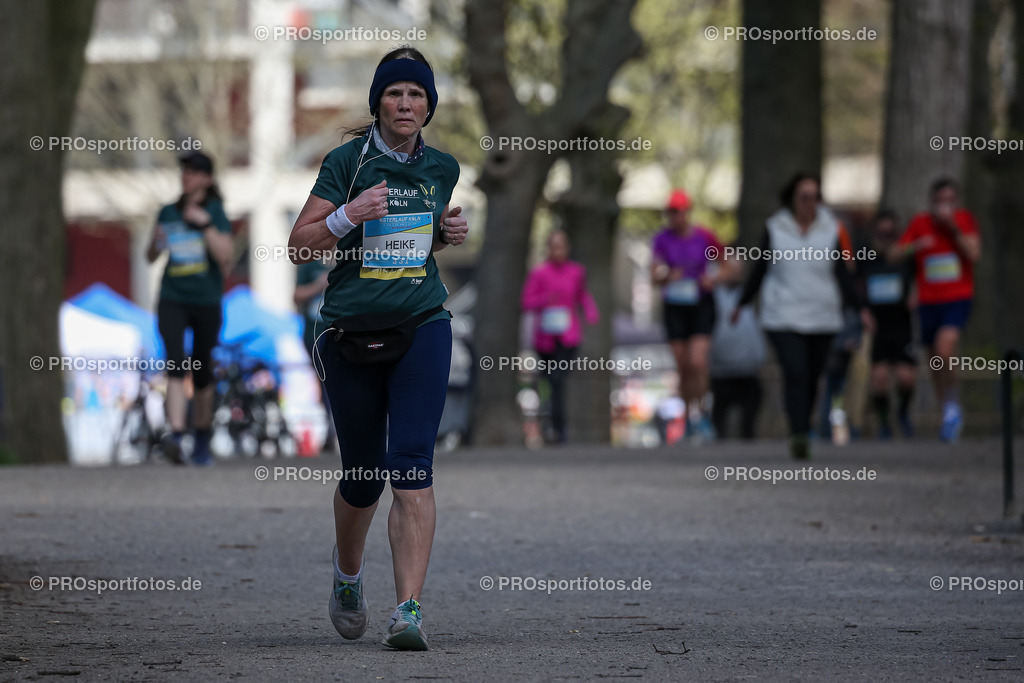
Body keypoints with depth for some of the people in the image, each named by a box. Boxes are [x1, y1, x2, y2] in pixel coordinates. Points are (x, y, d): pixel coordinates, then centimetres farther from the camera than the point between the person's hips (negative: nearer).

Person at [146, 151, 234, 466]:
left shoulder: (215, 212, -1)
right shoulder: (168, 213, 10)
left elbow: (225, 256, -12)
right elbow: (150, 257, 17)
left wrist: (206, 224, -19)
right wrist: (156, 242, -5)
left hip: (207, 301, -1)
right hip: (172, 300, 1)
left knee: (202, 374, 8)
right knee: (176, 364, -19)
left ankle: (202, 442, 24)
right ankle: (175, 435, -32)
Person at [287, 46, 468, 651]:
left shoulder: (442, 168, 8)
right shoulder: (348, 162, -3)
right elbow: (299, 244, -3)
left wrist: (451, 233, 5)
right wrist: (349, 215, -20)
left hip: (421, 327, 1)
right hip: (352, 330, -1)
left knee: (412, 466, -14)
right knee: (362, 474, 9)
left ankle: (409, 609, -21)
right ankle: (348, 575, 40)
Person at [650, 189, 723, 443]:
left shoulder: (704, 237, -4)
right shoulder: (662, 239, -1)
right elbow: (654, 277, -4)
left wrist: (713, 280, -11)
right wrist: (668, 277, -25)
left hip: (701, 305, -2)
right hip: (674, 306, 2)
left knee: (697, 362, -18)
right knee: (683, 367, 3)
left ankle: (696, 411, 0)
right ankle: (691, 418, 15)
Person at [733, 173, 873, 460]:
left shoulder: (831, 229, 6)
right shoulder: (775, 228, 3)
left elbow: (841, 273, 8)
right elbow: (760, 268, 13)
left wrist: (860, 307, -1)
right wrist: (742, 303, 20)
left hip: (822, 317, 2)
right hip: (783, 317, -2)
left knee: (811, 379, 5)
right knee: (795, 374, -18)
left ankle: (801, 433, 20)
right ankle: (799, 436, -27)